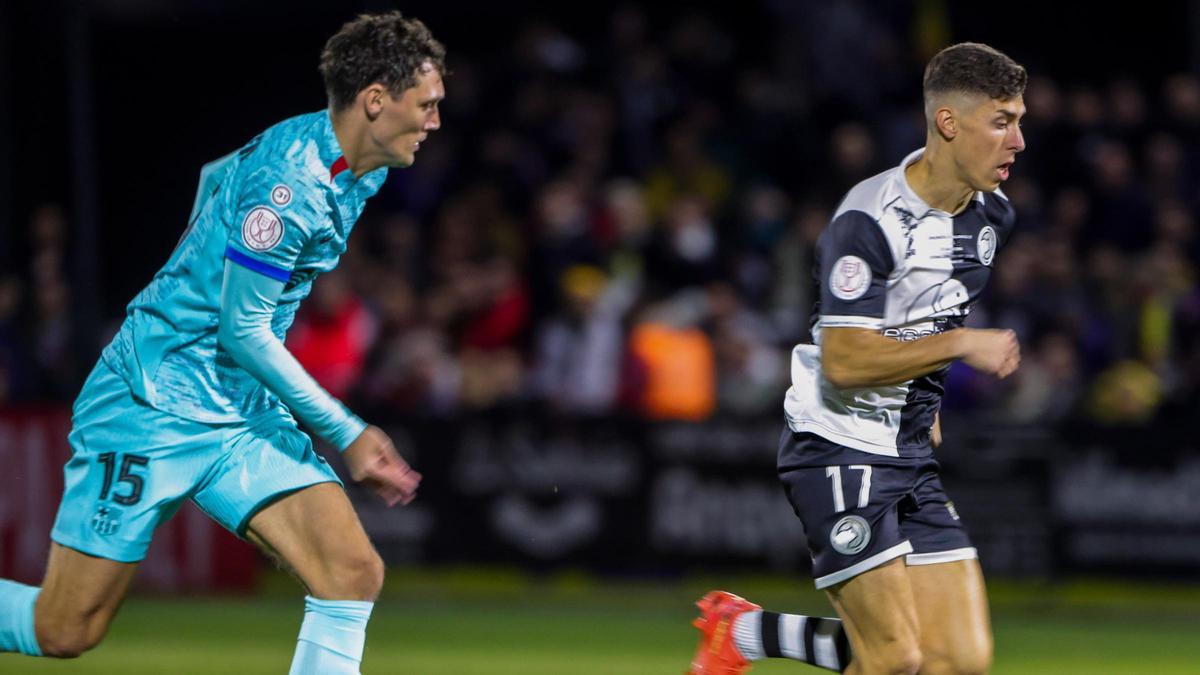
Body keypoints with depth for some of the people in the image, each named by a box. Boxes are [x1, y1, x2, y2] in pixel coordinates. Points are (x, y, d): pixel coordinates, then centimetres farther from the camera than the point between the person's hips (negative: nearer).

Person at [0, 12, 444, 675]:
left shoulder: (358, 172, 6)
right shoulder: (289, 183, -23)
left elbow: (216, 175, 25)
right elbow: (244, 331, -20)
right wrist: (346, 434, -16)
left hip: (246, 417, 9)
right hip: (152, 410, -9)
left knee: (355, 573, -13)